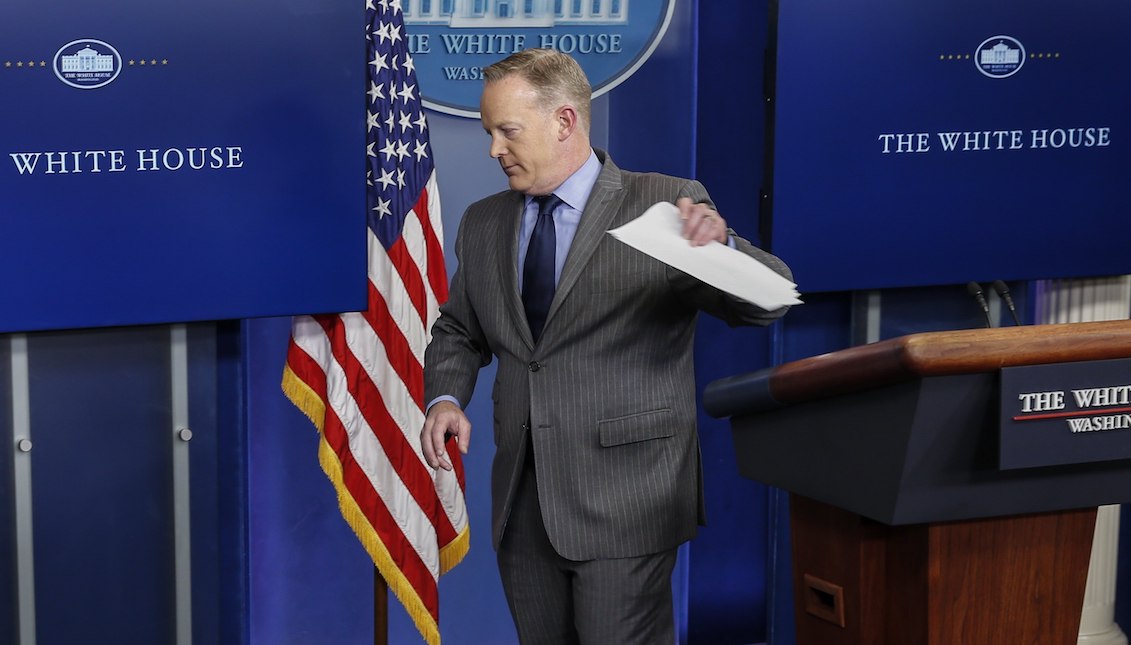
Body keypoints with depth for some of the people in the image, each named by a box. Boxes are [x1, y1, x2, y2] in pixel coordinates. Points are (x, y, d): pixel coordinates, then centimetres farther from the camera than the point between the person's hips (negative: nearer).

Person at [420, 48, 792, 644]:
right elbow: (459, 331, 21)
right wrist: (445, 398, 0)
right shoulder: (483, 224, 11)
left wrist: (719, 246, -30)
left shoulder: (665, 206, -6)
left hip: (624, 505, -5)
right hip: (521, 503, 5)